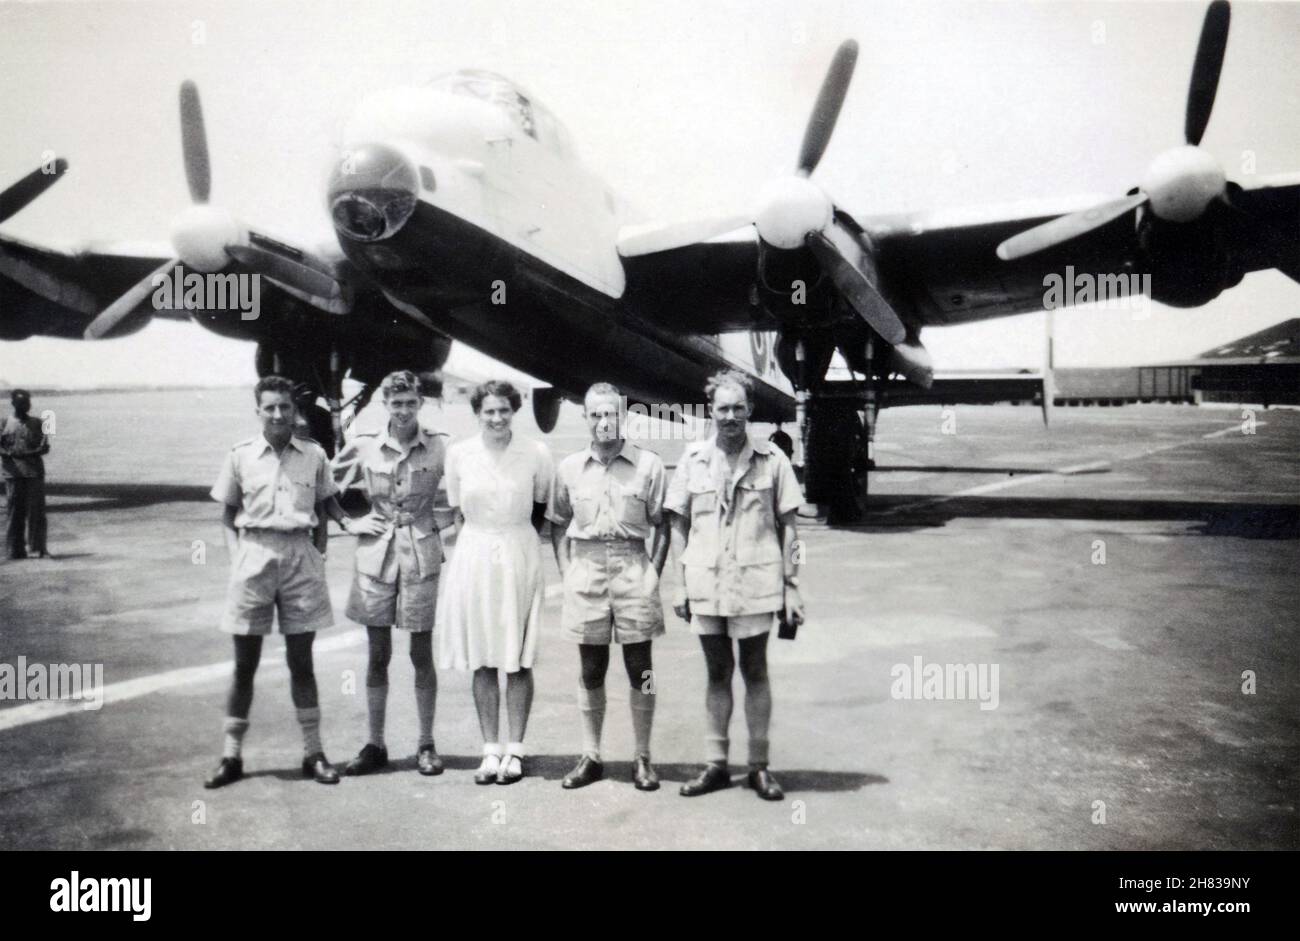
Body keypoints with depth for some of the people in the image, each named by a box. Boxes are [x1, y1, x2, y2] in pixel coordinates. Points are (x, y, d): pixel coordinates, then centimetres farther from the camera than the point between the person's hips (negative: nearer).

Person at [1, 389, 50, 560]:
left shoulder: (37, 424, 11)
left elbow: (45, 447, 6)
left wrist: (29, 453, -12)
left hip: (35, 471, 1)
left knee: (36, 511, -3)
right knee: (15, 511, 1)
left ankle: (38, 547, 1)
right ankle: (15, 550, 6)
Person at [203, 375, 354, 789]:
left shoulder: (314, 455, 3)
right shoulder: (240, 456, 1)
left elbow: (327, 503, 16)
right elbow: (228, 514, 8)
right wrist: (237, 555, -4)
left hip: (300, 557, 1)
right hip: (254, 557, 0)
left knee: (301, 661, 9)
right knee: (245, 663, 6)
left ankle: (313, 752, 18)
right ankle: (231, 756, 18)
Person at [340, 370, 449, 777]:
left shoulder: (438, 448, -2)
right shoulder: (364, 446, 1)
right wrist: (350, 522, 2)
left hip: (421, 556, -1)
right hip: (376, 555, 1)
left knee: (422, 654, 5)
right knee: (377, 655, 8)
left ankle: (426, 745, 16)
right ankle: (374, 745, 19)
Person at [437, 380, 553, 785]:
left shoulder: (536, 454, -3)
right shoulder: (458, 454, 1)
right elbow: (457, 514, 11)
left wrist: (515, 546, 6)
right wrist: (476, 547, 4)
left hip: (520, 558, -1)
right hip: (474, 558, 2)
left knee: (518, 661, 3)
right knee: (482, 662, 5)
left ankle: (515, 750, 13)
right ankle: (490, 750, 14)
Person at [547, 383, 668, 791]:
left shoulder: (648, 465, 0)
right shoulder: (569, 468, 6)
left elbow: (662, 526, 4)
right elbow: (557, 525, 14)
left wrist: (653, 573, -3)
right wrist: (566, 572, 4)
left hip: (633, 566, -2)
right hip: (586, 568, 2)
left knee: (639, 667, 4)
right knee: (591, 669, 9)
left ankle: (642, 757, 15)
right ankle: (590, 757, 19)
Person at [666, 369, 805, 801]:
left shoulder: (772, 459, 0)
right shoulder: (694, 458, 4)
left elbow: (787, 526, 2)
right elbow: (680, 525, 8)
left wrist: (791, 585, -2)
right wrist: (681, 583, 4)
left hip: (755, 585, -2)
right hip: (706, 585, 2)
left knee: (755, 672, 7)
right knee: (717, 673, 11)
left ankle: (759, 765, 18)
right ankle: (716, 764, 21)